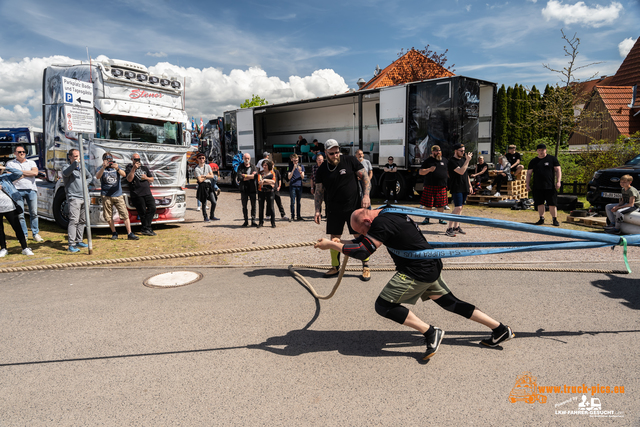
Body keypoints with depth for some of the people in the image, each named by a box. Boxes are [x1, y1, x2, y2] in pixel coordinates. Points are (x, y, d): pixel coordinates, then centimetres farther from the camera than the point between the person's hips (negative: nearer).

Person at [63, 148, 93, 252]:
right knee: (73, 220, -13)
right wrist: (76, 163, -45)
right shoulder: (68, 168, -7)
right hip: (73, 198, -7)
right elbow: (65, 173, -32)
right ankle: (71, 244, -13)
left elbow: (89, 177, 31)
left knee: (82, 220, 12)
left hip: (84, 197, 7)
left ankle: (79, 241, 23)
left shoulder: (83, 166, 15)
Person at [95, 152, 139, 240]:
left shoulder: (116, 166, 10)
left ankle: (130, 234, -8)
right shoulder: (102, 169, 6)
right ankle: (114, 233, 18)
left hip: (118, 195, 0)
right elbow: (97, 177, -14)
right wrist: (103, 167, -30)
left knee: (125, 214, -8)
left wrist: (117, 169, -29)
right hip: (106, 196, 0)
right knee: (109, 216, 3)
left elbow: (124, 174, -8)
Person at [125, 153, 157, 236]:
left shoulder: (144, 168, 23)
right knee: (142, 212, -5)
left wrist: (146, 178, 2)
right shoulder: (129, 169, 7)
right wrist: (134, 169, -18)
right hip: (137, 195, -4)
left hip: (147, 193, 4)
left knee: (152, 208, -12)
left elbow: (152, 179, 24)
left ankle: (145, 229, -12)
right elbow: (129, 179, -11)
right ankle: (148, 229, 1)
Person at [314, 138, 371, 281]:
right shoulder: (322, 170, 4)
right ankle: (335, 267, 23)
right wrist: (317, 210, 1)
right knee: (334, 238, 8)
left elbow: (365, 177, 1)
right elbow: (319, 191, 8)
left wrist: (366, 195, -11)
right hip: (333, 209, 2)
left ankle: (366, 267, 12)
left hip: (354, 206, -2)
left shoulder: (351, 161, -1)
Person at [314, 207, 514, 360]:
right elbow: (366, 240, 22)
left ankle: (430, 332, -3)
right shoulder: (386, 213, 12)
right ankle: (500, 330, 27)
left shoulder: (381, 223, -20)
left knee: (384, 305, -6)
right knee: (449, 302, 20)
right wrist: (341, 242, 12)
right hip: (431, 266, 10)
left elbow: (363, 251, -22)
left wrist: (332, 245, -13)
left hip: (418, 271, -10)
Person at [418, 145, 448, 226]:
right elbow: (420, 172, 1)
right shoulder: (428, 161, 5)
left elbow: (448, 172, 23)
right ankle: (427, 218, 15)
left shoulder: (444, 160, 15)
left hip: (441, 186, 2)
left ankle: (441, 218, 15)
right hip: (430, 186, -2)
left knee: (441, 204, 3)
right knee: (428, 204, 2)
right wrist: (429, 170, -15)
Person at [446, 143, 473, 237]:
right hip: (456, 188, -8)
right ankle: (449, 229, -10)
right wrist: (467, 160, -19)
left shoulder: (463, 159, 15)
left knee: (460, 207, 11)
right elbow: (461, 172, -23)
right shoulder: (452, 161, -11)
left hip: (464, 188, 8)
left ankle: (456, 227, 19)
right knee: (458, 208, -14)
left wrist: (469, 185, 21)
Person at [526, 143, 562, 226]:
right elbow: (529, 173, 13)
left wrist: (558, 181, -8)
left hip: (550, 186, -2)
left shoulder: (552, 159, 5)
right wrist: (528, 184, 5)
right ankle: (542, 219, 18)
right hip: (537, 187, 2)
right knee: (540, 204, 6)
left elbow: (558, 170, 3)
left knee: (552, 204, -1)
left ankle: (555, 219, 9)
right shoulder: (533, 161, 11)